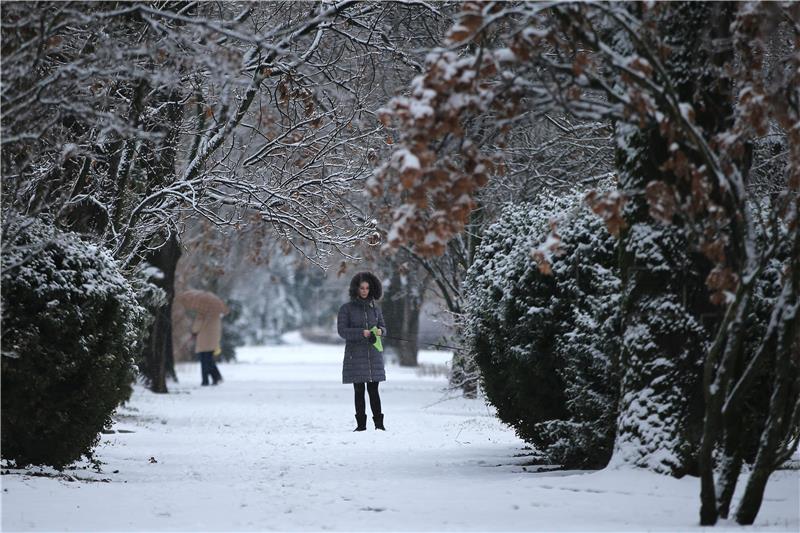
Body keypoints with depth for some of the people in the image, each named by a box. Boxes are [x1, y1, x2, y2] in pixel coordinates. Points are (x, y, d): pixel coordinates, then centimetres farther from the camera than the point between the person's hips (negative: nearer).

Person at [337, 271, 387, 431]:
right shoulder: (346, 308, 0)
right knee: (359, 390, 0)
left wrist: (380, 331, -11)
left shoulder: (375, 308, 10)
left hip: (373, 354, 2)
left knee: (373, 390, -1)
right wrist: (361, 333, -20)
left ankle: (379, 422, -1)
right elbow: (342, 331, -6)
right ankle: (361, 423, 4)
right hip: (355, 354, -2)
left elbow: (383, 327, 13)